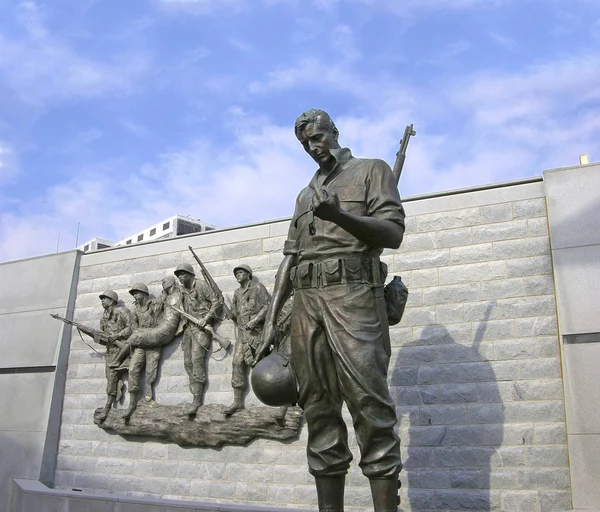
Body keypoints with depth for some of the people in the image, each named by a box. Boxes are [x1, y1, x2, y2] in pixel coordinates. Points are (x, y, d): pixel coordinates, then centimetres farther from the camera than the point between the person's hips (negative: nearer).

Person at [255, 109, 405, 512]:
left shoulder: (372, 170, 13)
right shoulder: (306, 194, 29)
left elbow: (394, 233, -2)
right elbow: (289, 257, 23)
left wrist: (340, 215, -18)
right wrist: (271, 319, 13)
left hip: (353, 296, -5)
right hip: (306, 301, 6)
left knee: (370, 407, -12)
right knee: (320, 411, 2)